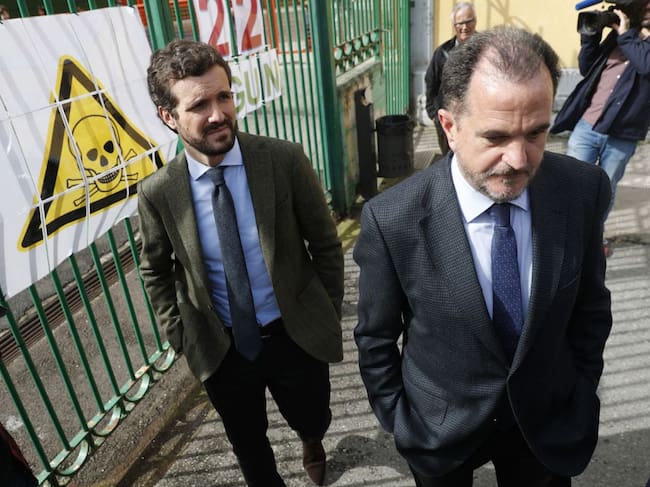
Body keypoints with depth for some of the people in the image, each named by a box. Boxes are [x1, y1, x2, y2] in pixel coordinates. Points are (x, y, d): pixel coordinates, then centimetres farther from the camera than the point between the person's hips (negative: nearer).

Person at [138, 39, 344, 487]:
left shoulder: (285, 160, -18)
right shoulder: (158, 193, -13)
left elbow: (326, 245, -7)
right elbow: (156, 271, 4)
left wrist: (330, 315, -2)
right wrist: (182, 337, 3)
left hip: (297, 336, 0)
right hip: (221, 349, 1)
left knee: (313, 422, 25)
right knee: (248, 446, 22)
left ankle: (312, 444, 63)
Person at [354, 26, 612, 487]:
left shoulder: (584, 189, -18)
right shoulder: (391, 219, -26)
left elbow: (591, 305, -2)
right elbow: (376, 339, -11)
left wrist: (582, 393, 4)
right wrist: (399, 420, -3)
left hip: (549, 420, 2)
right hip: (440, 428, -1)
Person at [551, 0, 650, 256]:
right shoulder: (619, 33, 9)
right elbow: (586, 68, 9)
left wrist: (626, 35, -13)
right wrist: (592, 33, -1)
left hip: (621, 137, -2)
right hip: (586, 127, 2)